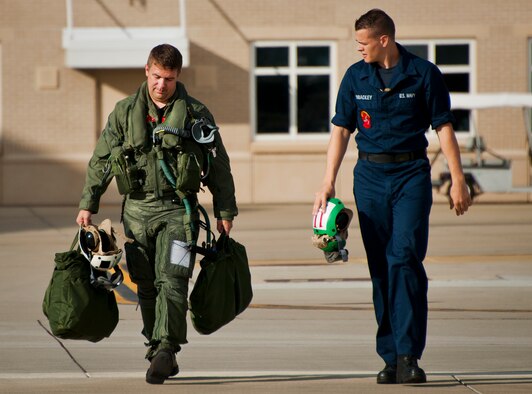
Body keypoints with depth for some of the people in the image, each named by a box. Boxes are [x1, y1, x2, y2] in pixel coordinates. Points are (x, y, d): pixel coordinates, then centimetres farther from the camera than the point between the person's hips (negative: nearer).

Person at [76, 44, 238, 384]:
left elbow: (219, 166, 7)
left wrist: (225, 211, 6)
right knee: (147, 286, 5)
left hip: (178, 209, -3)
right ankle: (160, 352, 13)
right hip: (137, 209, 3)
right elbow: (101, 160, 12)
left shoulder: (196, 114, 2)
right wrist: (88, 204, 8)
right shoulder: (125, 113, 6)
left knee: (172, 280, -16)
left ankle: (166, 349, -20)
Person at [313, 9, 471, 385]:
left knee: (405, 257, -15)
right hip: (370, 175, 3)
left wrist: (458, 180, -2)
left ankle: (408, 355, -15)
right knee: (380, 267, 3)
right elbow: (341, 130, 10)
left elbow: (444, 127, 1)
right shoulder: (355, 77, 6)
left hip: (412, 174, -3)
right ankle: (391, 357, 8)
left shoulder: (423, 73, -2)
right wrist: (328, 182, 4)